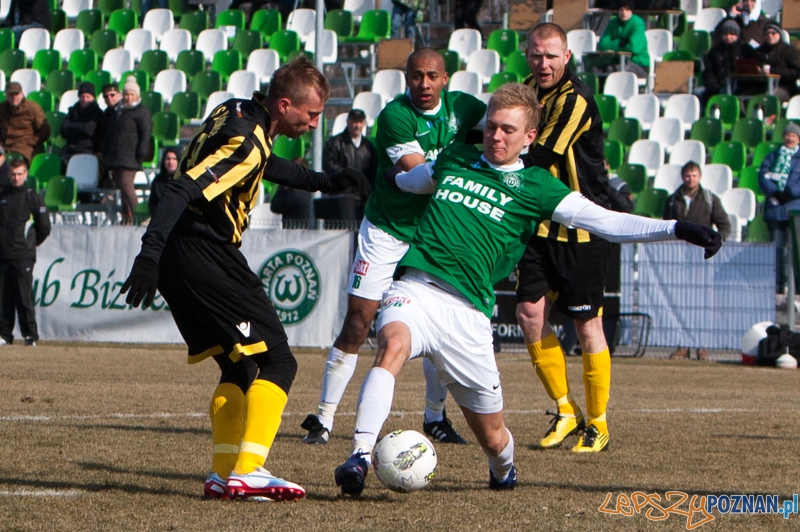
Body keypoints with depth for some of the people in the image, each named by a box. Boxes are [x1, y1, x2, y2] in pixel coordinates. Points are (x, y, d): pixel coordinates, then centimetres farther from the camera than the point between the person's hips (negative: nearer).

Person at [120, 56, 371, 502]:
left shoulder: (238, 113, 13)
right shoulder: (245, 141, -17)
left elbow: (265, 165, 34)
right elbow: (183, 191, -27)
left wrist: (325, 182, 32)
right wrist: (150, 255, -33)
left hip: (180, 258, 10)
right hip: (207, 257, -10)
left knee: (239, 368, 17)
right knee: (277, 361, -6)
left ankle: (224, 473, 12)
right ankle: (247, 472, -14)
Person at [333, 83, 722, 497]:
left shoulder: (534, 187, 7)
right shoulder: (454, 159, 16)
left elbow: (606, 221, -1)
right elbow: (411, 180, 41)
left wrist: (676, 229, -11)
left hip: (467, 311, -1)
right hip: (415, 287, 1)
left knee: (492, 438, 6)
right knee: (393, 345, -36)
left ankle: (503, 473, 43)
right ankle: (360, 458, -41)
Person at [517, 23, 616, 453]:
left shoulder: (576, 100, -16)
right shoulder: (528, 92, 9)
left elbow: (541, 159, -21)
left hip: (581, 227, -7)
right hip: (542, 223, 7)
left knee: (587, 322, -2)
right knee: (529, 312, -5)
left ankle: (598, 423, 11)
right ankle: (565, 410, 11)